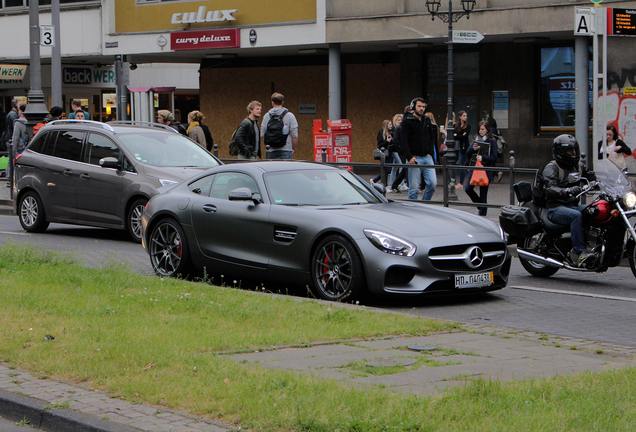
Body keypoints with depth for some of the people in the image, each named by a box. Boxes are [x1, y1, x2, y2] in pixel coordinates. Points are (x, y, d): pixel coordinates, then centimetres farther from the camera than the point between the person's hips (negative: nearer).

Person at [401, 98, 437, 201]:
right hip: (414, 158, -5)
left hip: (427, 157, 5)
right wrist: (409, 157, -17)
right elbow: (403, 140, -9)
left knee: (433, 183, -5)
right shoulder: (407, 121, -4)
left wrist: (430, 153, 7)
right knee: (414, 188, -4)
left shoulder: (427, 120, 14)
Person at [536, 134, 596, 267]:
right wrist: (567, 191, -38)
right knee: (576, 216, -36)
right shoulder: (551, 168, -4)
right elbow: (549, 189, -20)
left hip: (573, 205, 7)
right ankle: (580, 252, -40)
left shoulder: (577, 168, 21)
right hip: (555, 208, -7)